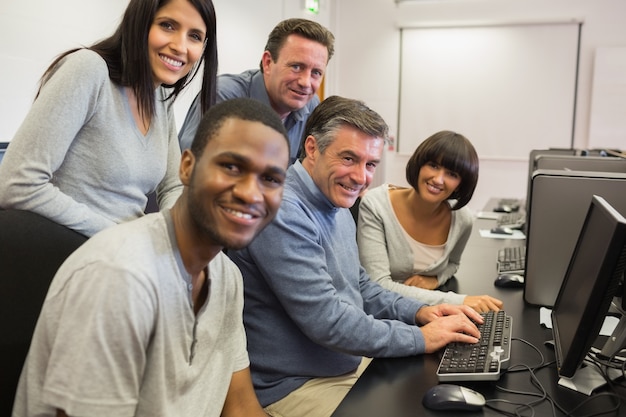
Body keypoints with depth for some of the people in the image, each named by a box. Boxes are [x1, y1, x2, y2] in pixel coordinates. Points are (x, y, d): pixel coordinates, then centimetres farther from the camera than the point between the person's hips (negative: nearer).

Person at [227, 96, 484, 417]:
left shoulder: (339, 208, 7)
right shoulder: (282, 213, -25)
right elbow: (326, 320, -27)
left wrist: (418, 311, 0)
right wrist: (420, 338, -18)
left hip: (353, 364, 9)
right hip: (294, 387, -9)